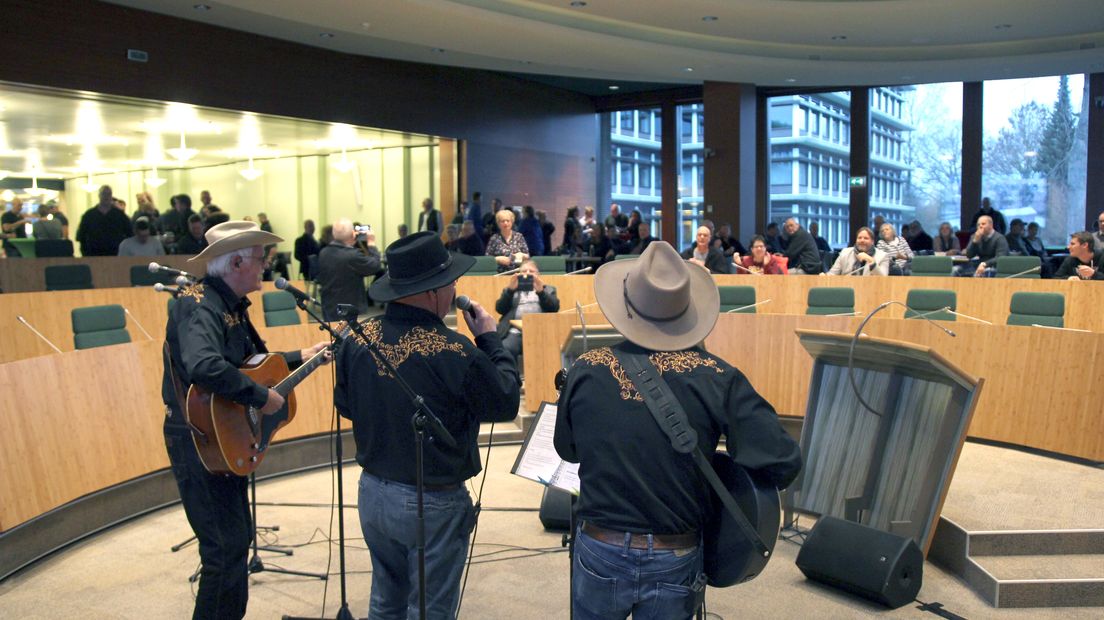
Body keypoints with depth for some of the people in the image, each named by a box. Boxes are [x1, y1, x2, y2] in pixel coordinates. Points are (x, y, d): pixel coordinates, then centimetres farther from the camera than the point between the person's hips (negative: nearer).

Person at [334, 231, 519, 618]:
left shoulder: (358, 339, -7)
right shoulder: (454, 353, -25)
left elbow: (344, 405, 8)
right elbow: (507, 404, -10)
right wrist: (490, 340, -1)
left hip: (373, 492, 6)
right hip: (433, 503, -6)